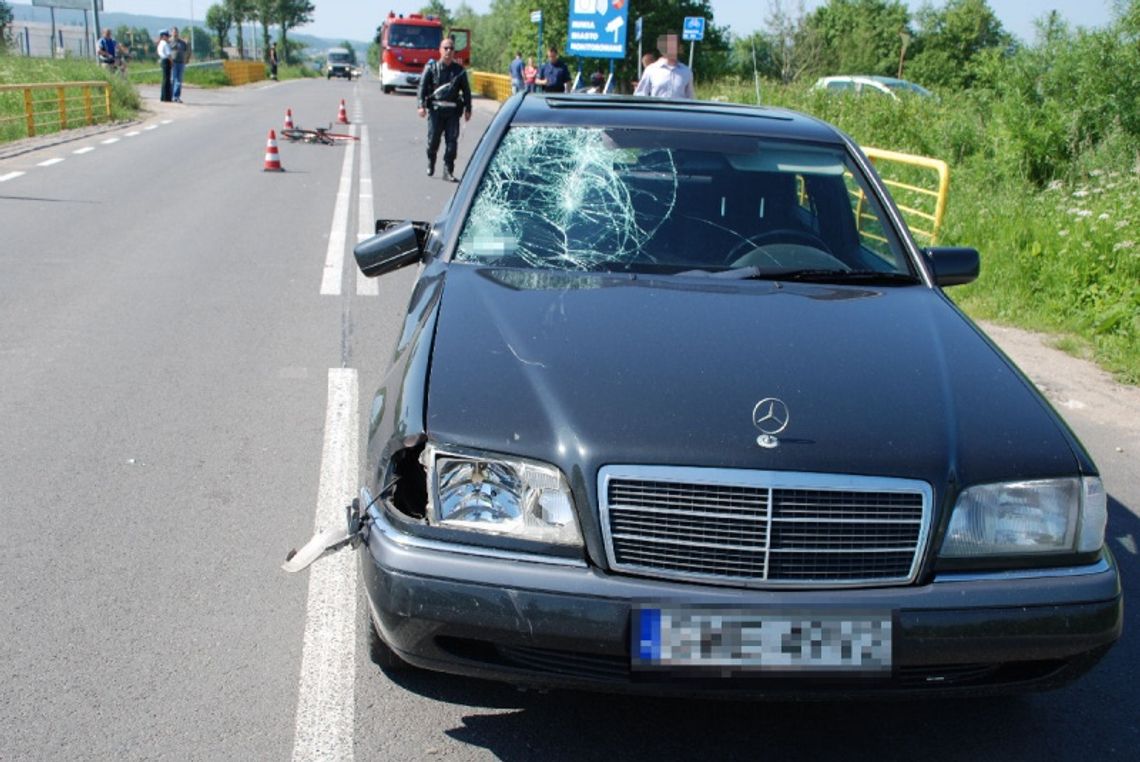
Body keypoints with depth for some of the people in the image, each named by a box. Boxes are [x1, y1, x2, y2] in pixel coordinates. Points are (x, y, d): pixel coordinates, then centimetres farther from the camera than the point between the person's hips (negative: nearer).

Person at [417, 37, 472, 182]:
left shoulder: (459, 69, 9)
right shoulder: (431, 67, 4)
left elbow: (466, 90, 14)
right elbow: (422, 86, 0)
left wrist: (468, 109, 8)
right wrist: (421, 105, -12)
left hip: (453, 111, 1)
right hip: (435, 108, -1)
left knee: (452, 140, -5)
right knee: (433, 139, 0)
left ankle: (448, 171, 0)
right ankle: (430, 162, 29)